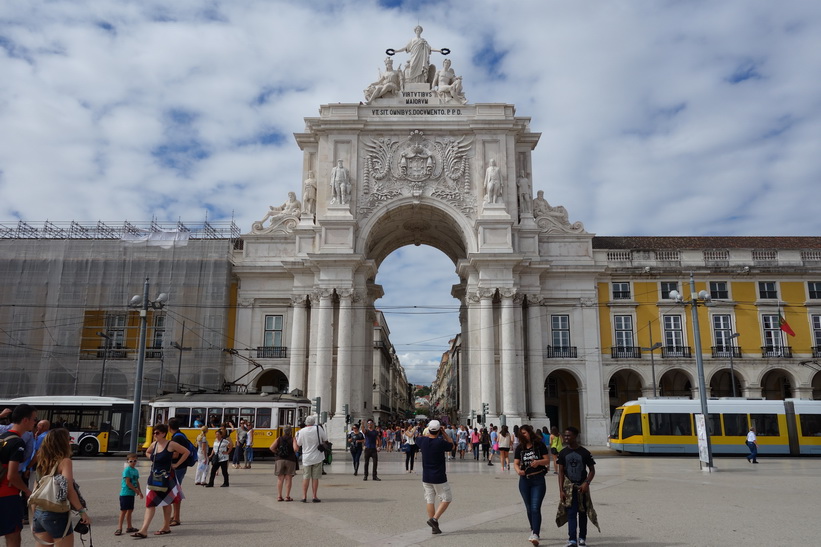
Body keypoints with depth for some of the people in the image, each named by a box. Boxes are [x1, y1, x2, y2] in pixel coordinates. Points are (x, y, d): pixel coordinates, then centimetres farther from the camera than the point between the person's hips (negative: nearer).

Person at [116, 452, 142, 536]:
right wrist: (136, 490, -13)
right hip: (125, 493, -8)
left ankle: (129, 527, 21)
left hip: (132, 494, 8)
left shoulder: (136, 470, 12)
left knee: (130, 510, 13)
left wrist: (140, 492, 17)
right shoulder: (127, 470, -12)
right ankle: (119, 528, -2)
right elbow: (128, 483, -17)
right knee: (123, 510, -6)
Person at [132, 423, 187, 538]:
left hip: (166, 477, -6)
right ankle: (143, 531, -2)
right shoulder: (154, 444, 5)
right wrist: (152, 459, 9)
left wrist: (176, 464, -10)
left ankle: (166, 528, 21)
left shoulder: (171, 445, -14)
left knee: (166, 502, 8)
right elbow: (147, 452, 27)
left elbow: (186, 452, -11)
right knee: (150, 503, 1)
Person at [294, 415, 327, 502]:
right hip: (317, 457, 0)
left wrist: (294, 439, 17)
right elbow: (325, 440, 3)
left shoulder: (301, 432, -6)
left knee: (306, 478, 10)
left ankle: (304, 497, 10)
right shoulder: (318, 428, -7)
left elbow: (296, 448, 0)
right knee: (315, 478, 7)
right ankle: (314, 497, 9)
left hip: (306, 458, 0)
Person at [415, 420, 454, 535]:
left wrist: (428, 432, 24)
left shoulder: (423, 441, -4)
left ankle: (434, 527, 12)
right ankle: (434, 519, -6)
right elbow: (451, 443, 1)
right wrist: (443, 432, 3)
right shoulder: (440, 442, -19)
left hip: (426, 477, 5)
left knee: (430, 500, 10)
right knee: (446, 498, 9)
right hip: (439, 477, -5)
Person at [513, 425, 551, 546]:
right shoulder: (520, 448, 6)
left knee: (535, 508, -13)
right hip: (524, 480, 4)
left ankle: (535, 535, -17)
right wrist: (518, 470, -19)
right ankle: (533, 531, 29)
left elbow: (547, 460, -3)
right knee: (529, 509, 13)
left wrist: (538, 462, -22)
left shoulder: (539, 445, -3)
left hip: (538, 480, -4)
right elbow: (516, 463, 2)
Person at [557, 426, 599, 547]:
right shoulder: (563, 453, 0)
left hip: (582, 487, 0)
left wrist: (586, 483, -15)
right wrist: (561, 490, -4)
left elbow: (592, 470, 1)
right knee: (571, 513, -7)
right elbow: (561, 472, 2)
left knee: (582, 513, 9)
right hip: (569, 487, 0)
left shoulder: (584, 452, -5)